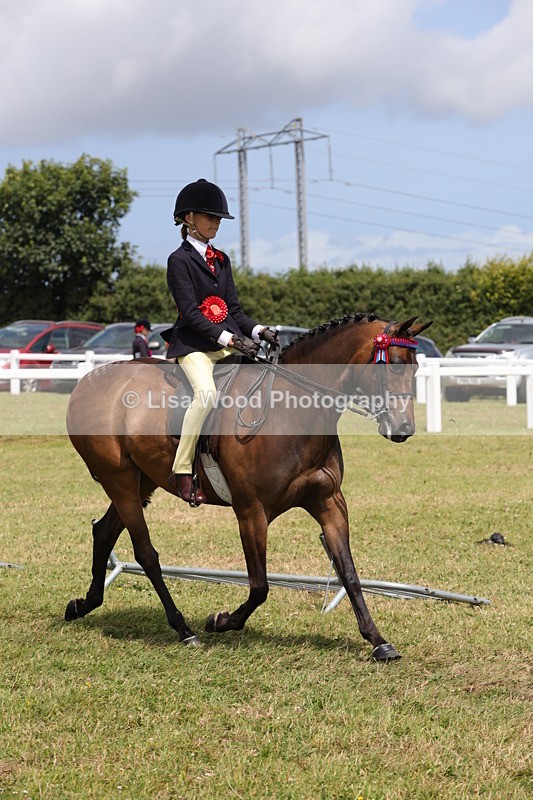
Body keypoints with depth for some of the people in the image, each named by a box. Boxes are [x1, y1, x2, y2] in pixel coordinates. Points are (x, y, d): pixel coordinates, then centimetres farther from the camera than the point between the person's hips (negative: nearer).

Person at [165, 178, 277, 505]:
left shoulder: (221, 260, 19)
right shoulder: (180, 260, -2)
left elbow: (234, 309, 17)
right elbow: (191, 313, -12)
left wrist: (258, 331, -3)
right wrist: (229, 338, -22)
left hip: (228, 341, 7)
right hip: (193, 344, -7)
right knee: (206, 392, -33)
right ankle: (182, 472, -27)